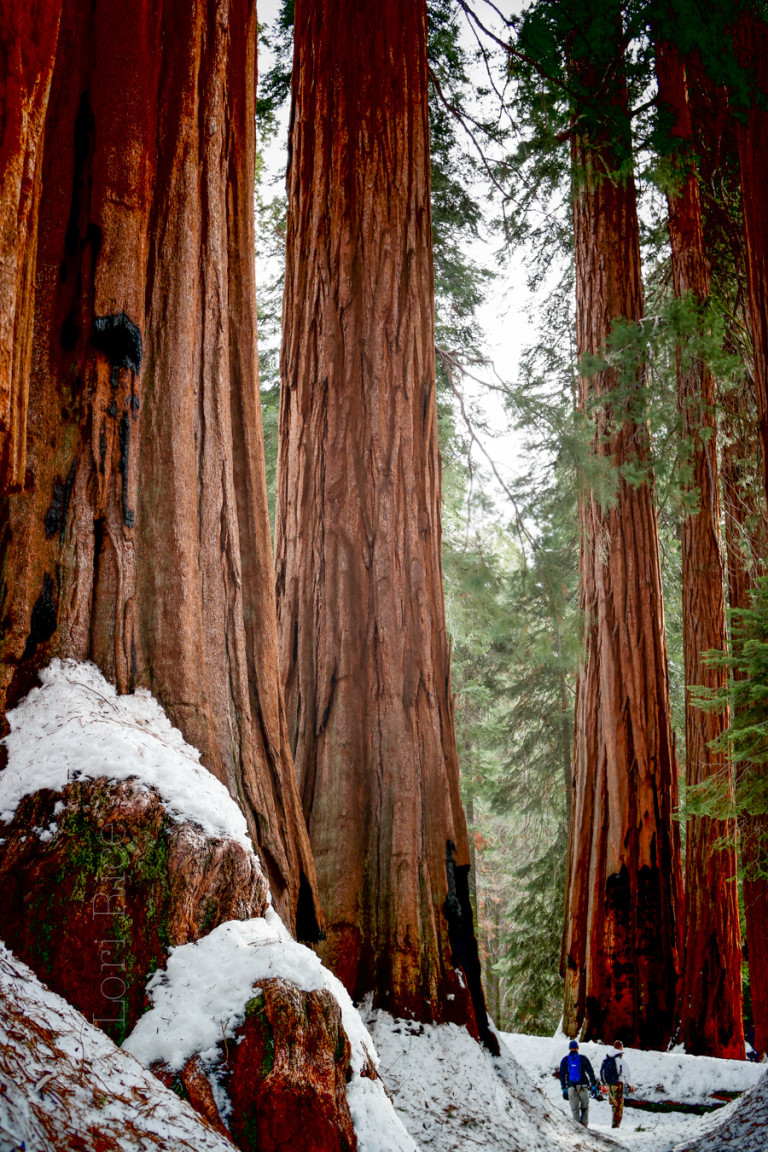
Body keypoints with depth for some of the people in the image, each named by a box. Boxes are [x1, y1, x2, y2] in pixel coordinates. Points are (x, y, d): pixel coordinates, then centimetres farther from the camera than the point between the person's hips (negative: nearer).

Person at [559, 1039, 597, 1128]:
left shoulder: (564, 1060, 8)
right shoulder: (583, 1058, 4)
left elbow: (562, 1076, 8)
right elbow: (590, 1072, 3)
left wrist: (564, 1089, 10)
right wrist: (593, 1085, 6)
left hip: (571, 1087, 1)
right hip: (583, 1086, -1)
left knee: (574, 1108, 6)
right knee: (585, 1107, 9)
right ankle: (584, 1124, -5)